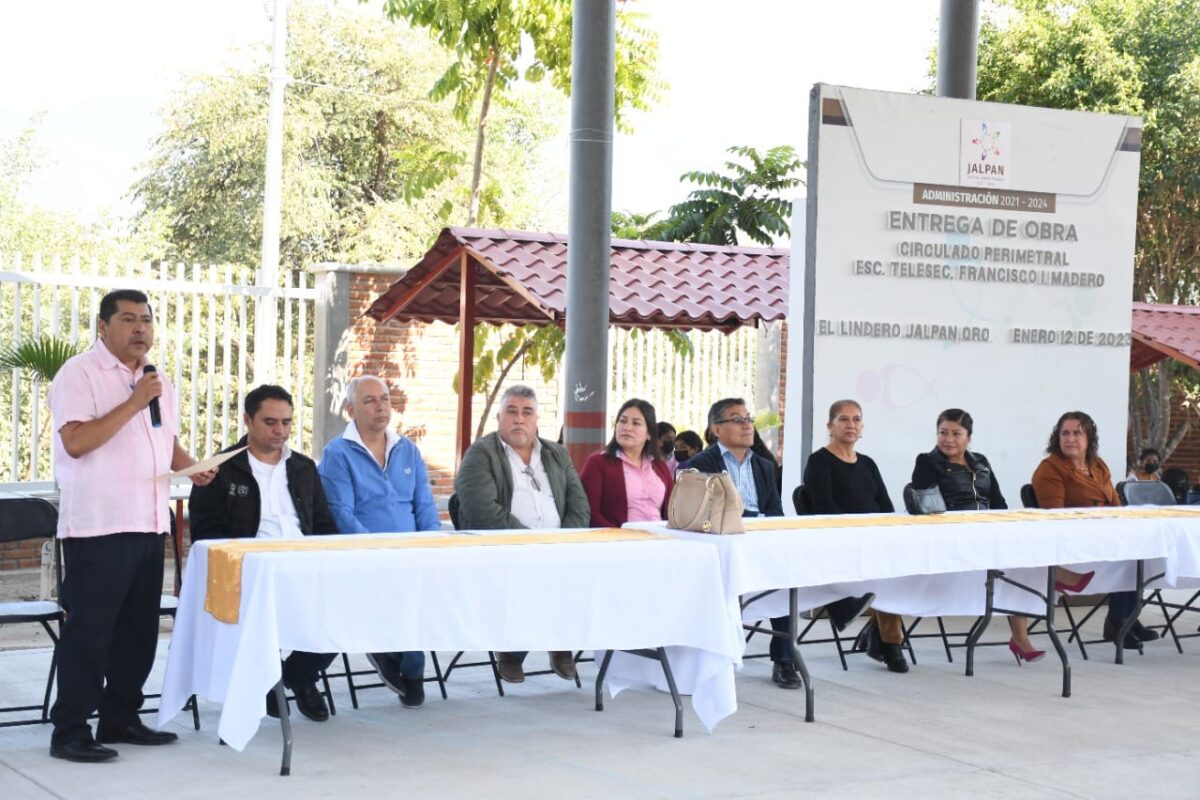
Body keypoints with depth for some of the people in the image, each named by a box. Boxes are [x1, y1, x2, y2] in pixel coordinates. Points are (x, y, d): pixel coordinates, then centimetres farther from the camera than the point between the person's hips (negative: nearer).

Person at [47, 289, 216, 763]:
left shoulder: (157, 379, 16)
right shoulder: (79, 374, -8)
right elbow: (76, 441, -20)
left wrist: (191, 467, 6)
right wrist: (134, 403, -20)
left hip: (149, 525, 8)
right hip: (98, 527, -8)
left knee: (138, 630, 13)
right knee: (89, 631, -4)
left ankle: (120, 719, 24)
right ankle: (69, 732, 2)